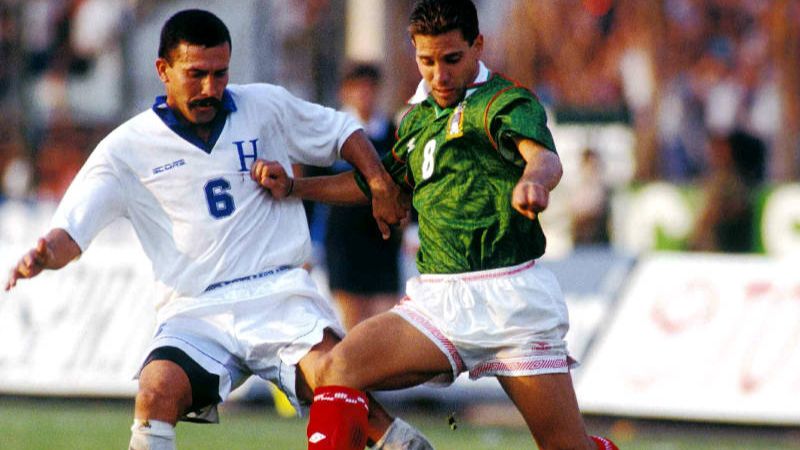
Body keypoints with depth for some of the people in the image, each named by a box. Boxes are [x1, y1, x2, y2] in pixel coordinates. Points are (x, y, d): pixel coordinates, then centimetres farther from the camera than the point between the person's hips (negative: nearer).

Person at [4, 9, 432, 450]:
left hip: (279, 294, 0)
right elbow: (71, 231, -1)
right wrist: (42, 255, -23)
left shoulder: (266, 107, 10)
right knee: (157, 392, -30)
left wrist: (379, 184, 5)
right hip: (195, 314, 0)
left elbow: (344, 132, 23)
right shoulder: (127, 148, 4)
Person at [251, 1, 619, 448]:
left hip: (507, 295, -6)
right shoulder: (419, 118, 17)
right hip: (437, 302, 6)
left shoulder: (504, 102, -5)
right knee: (336, 370, -18)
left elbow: (544, 158, -26)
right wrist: (293, 186, 23)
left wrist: (532, 181, -51)